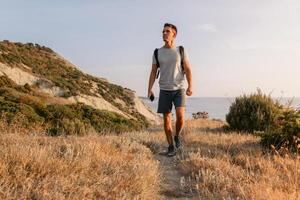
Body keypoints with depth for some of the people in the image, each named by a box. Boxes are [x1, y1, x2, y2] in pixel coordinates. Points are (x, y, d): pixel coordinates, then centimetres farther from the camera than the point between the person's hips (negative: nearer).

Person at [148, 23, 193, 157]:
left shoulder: (181, 51, 1)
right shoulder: (157, 52, 5)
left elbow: (187, 70, -3)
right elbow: (153, 72, 6)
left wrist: (190, 86, -18)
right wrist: (149, 90, -5)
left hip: (179, 89, -1)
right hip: (164, 90, 2)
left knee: (180, 116, -17)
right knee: (167, 119, 1)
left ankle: (177, 136, 13)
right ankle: (171, 147, 13)